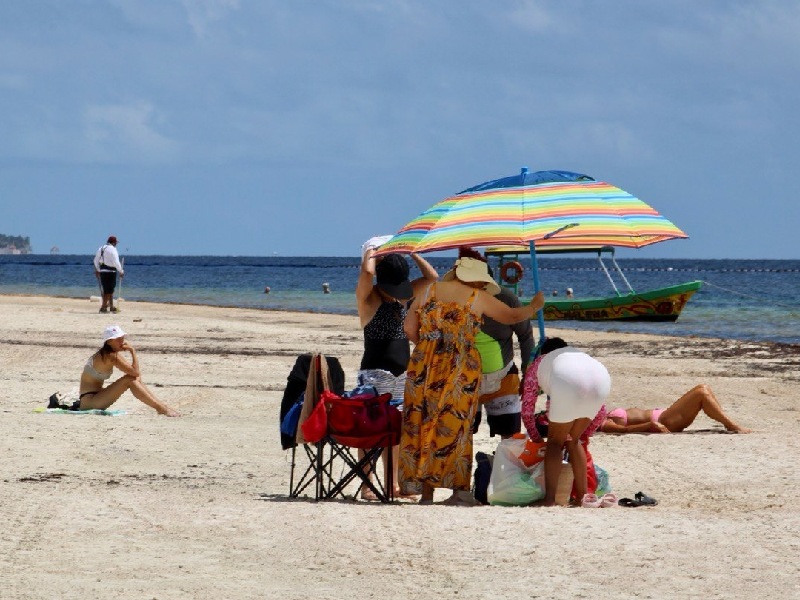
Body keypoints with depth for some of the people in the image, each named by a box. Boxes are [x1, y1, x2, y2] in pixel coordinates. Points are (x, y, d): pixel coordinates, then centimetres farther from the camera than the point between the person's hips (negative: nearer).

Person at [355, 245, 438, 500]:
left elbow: (431, 277, 12)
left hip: (402, 372, 6)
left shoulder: (401, 295, 12)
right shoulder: (368, 296, -6)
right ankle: (366, 486, -5)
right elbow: (367, 272, -26)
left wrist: (412, 253, 6)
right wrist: (371, 253, -8)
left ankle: (394, 484, 14)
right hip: (375, 371, -6)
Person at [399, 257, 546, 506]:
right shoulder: (478, 298, 1)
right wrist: (534, 307, 29)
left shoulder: (427, 292, 9)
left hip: (424, 369, 2)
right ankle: (459, 489, -1)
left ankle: (426, 492, 5)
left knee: (422, 426, 5)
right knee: (455, 428, 1)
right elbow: (511, 316, 11)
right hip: (460, 370, -2)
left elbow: (409, 329, 9)